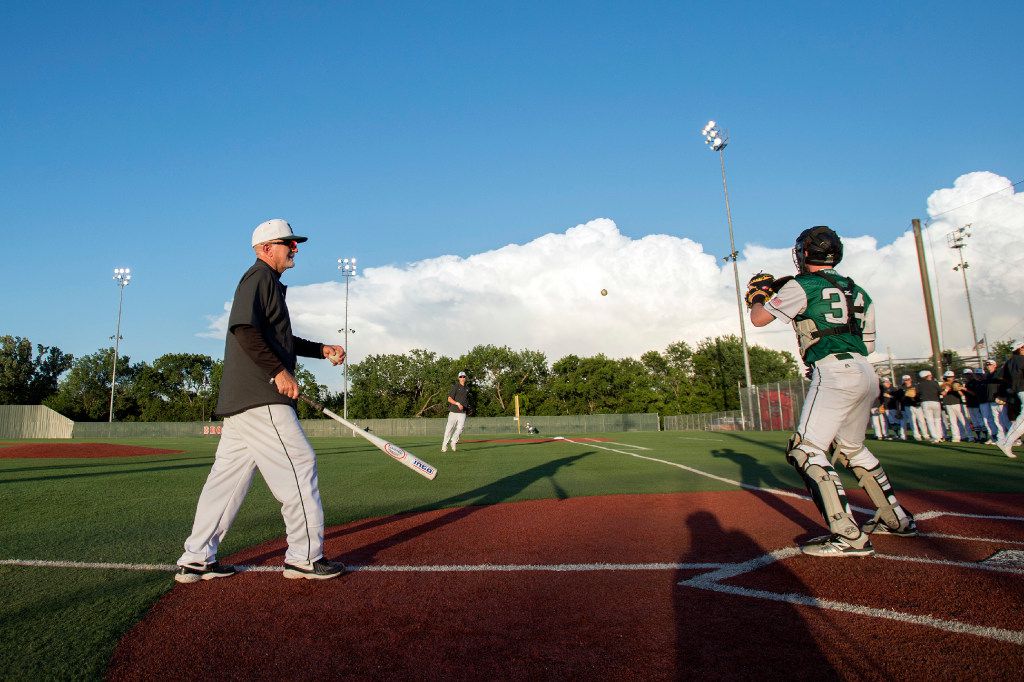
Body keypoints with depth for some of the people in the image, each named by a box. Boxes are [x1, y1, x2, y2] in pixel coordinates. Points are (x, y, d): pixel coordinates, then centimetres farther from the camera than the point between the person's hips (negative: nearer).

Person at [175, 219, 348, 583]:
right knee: (299, 464, -7)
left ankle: (196, 559, 18)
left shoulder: (267, 282, 25)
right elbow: (244, 327, -21)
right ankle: (304, 556, 0)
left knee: (228, 475, 12)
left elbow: (278, 339, 30)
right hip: (260, 397, -11)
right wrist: (280, 371, -22)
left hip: (239, 401, 11)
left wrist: (322, 349, 21)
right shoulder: (260, 276, -6)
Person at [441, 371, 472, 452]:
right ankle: (444, 444, 10)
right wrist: (457, 403, -23)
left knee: (460, 428, -9)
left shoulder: (467, 388, 16)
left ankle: (454, 442, 9)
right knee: (450, 428, -2)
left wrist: (467, 407, 13)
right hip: (454, 411, -4)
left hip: (463, 412, 4)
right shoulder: (455, 387, -3)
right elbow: (449, 399, -9)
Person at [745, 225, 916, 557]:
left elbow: (758, 318, 3)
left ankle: (849, 536, -16)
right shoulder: (858, 292, 20)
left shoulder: (802, 286, -1)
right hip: (866, 373, 9)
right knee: (851, 449, 24)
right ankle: (896, 518, 31)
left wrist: (758, 293, 23)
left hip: (834, 372, -9)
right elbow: (868, 344, 22)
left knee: (807, 451, -9)